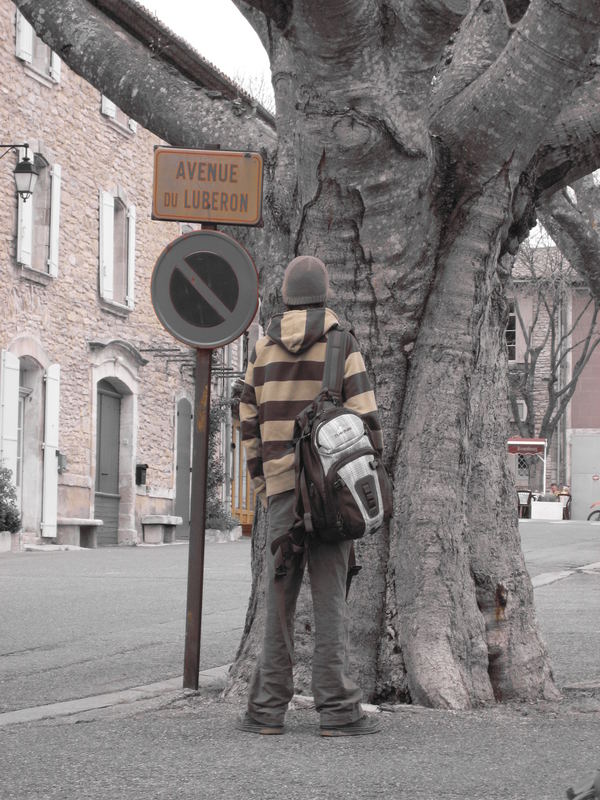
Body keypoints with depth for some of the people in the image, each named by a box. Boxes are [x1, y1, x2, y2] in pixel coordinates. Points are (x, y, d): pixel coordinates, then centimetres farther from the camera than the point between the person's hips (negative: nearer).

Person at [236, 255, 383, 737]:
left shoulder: (264, 351, 10)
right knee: (330, 599, -3)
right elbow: (365, 418, -7)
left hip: (282, 488, 3)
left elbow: (250, 426, 10)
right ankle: (338, 710, -4)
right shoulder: (342, 346, -2)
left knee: (279, 598, 6)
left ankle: (268, 709, 5)